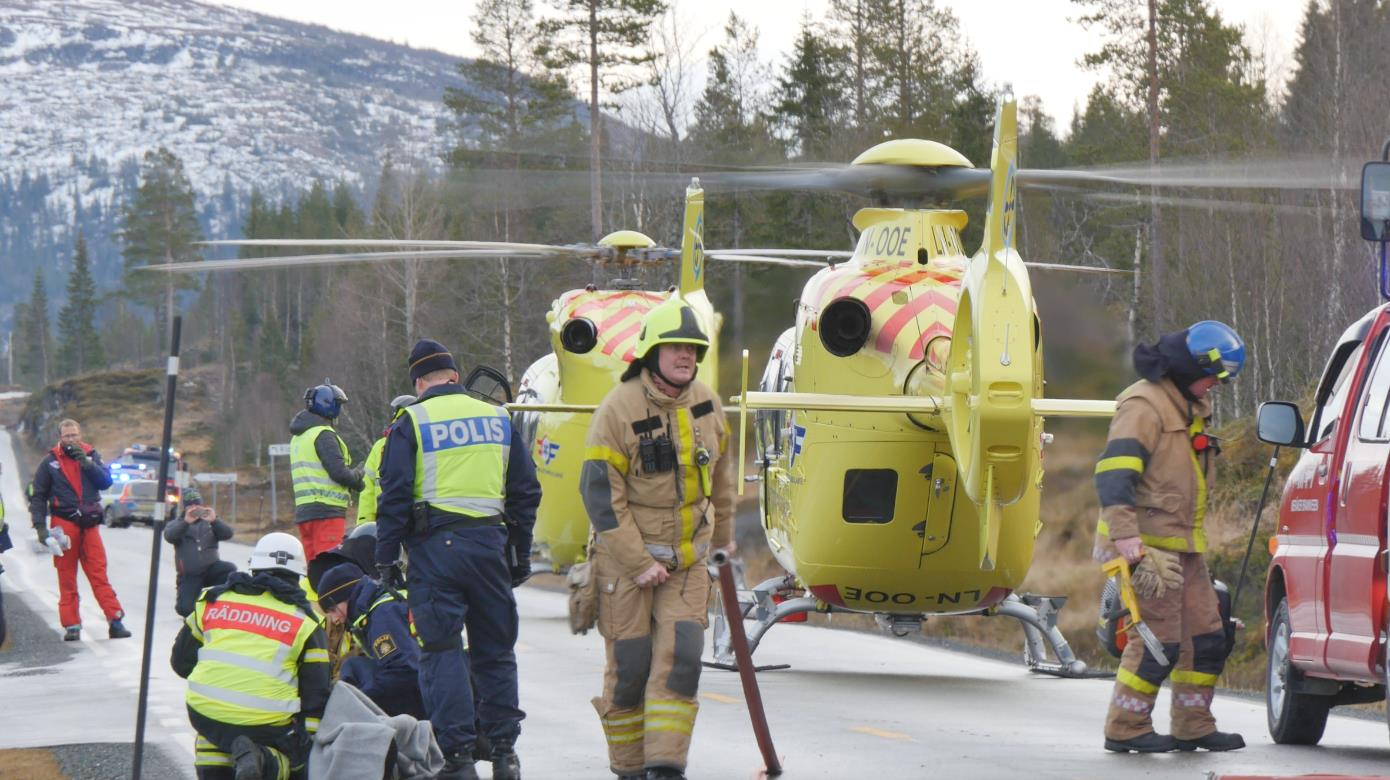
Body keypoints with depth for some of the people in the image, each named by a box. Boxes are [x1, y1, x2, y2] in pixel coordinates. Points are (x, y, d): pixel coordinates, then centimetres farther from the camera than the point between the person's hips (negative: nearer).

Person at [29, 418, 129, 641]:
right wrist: (40, 527, -5)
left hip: (89, 524, 1)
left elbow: (106, 481, -2)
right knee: (66, 578, 2)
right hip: (64, 525, -1)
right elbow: (37, 496, 4)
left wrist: (87, 463, -14)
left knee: (99, 574, -2)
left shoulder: (91, 456, 8)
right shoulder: (50, 462, 1)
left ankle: (115, 621, -5)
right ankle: (71, 625, 5)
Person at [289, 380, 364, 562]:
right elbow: (339, 472, -18)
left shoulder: (298, 437, 19)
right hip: (326, 511, -9)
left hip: (303, 511, 9)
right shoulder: (323, 435, -11)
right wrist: (357, 477, 3)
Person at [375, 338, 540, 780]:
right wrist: (521, 555, 20)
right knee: (496, 649, 13)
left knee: (442, 651, -1)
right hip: (490, 542, 4)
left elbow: (394, 496, -5)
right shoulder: (499, 419, 12)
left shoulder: (412, 423, 0)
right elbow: (525, 492, 14)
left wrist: (386, 557, 1)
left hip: (436, 545, -3)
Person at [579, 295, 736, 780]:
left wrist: (723, 537, 27)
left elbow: (719, 476, 20)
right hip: (626, 557, -4)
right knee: (629, 667, 0)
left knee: (679, 659, -9)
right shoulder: (618, 409, -14)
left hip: (687, 558, 4)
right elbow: (600, 495, -15)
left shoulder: (706, 404, 3)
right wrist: (640, 564, -17)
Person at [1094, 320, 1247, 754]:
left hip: (1183, 545, 10)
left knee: (1207, 637, 9)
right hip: (1148, 541, -10)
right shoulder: (1144, 406, -16)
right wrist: (1133, 551, -31)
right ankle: (1125, 729, 1)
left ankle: (1193, 727, 19)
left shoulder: (1191, 406, 16)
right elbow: (1113, 480, -24)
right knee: (1159, 640, -9)